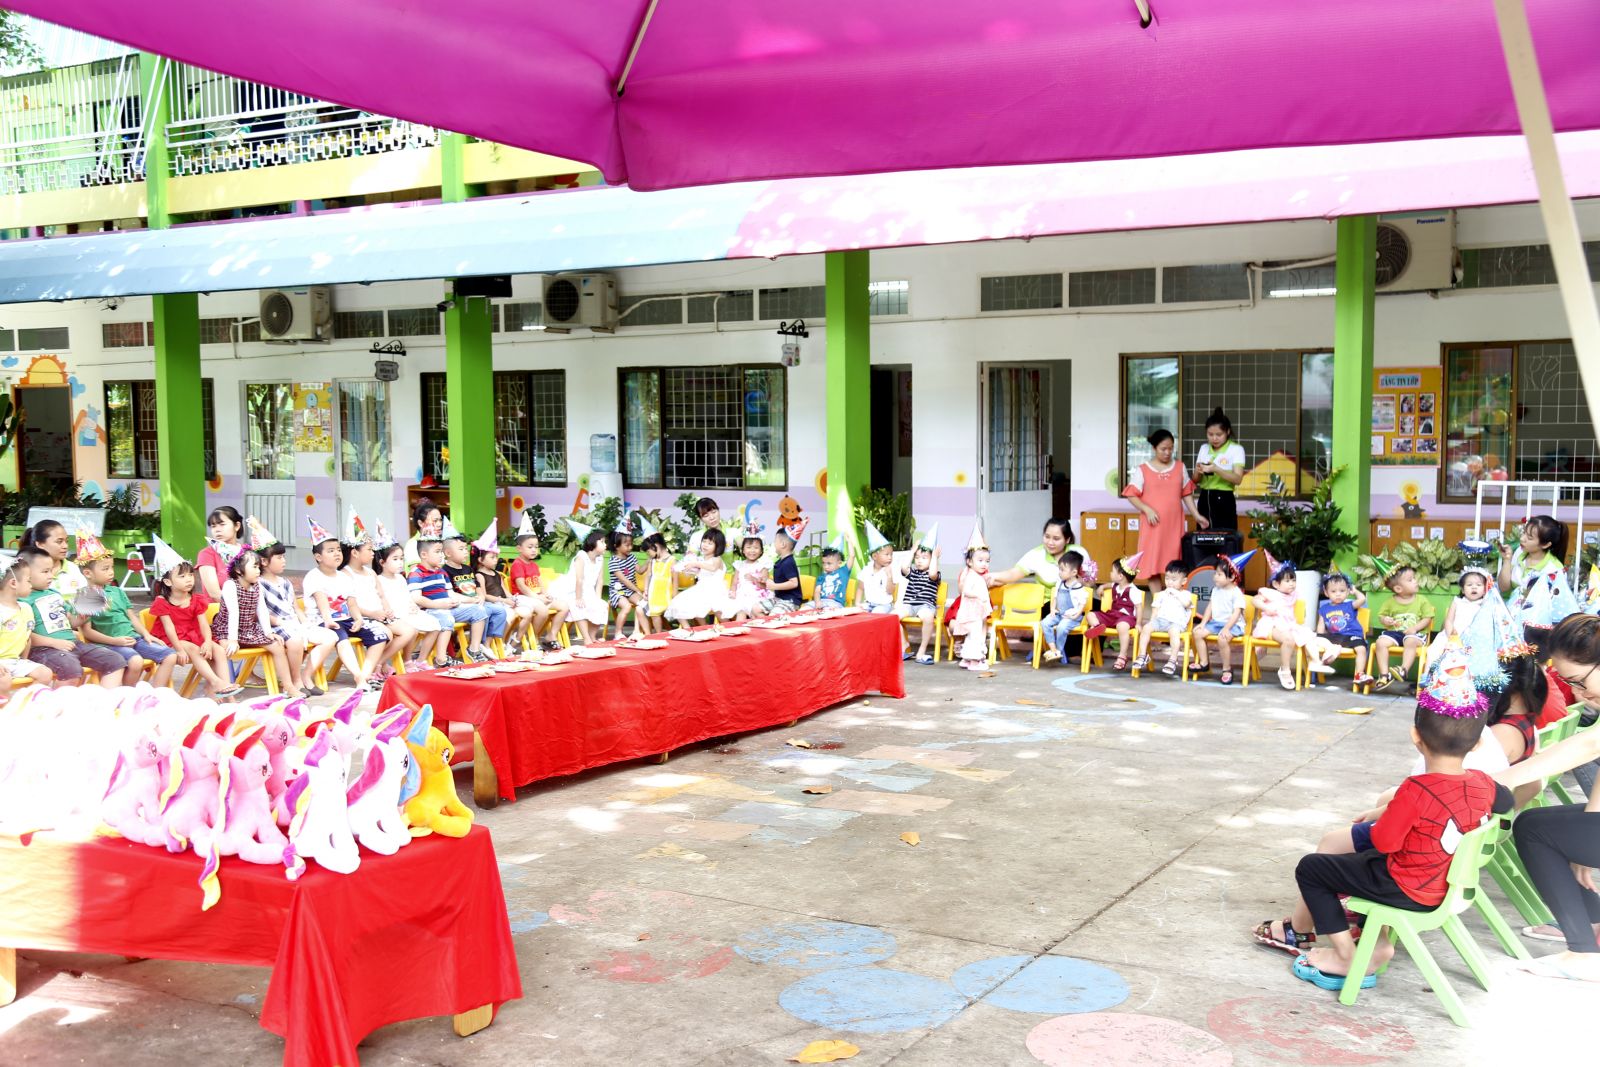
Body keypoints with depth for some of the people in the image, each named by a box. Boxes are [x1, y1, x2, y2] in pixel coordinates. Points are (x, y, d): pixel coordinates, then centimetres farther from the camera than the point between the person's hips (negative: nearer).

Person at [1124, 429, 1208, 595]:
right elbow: (1132, 495, -1)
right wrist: (1147, 509, -14)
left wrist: (1196, 515, 7)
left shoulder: (1180, 467, 10)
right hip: (1153, 524, -2)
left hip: (1174, 524, 2)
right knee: (1153, 562, -2)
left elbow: (1186, 494, 13)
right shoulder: (1142, 470, 0)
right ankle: (1157, 601, 3)